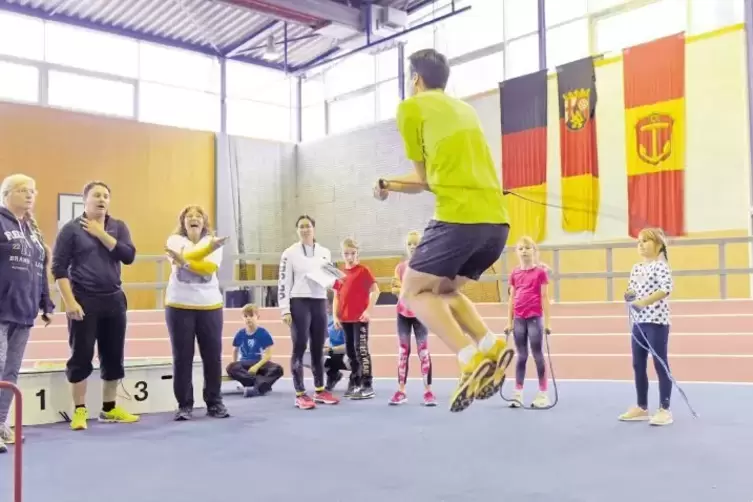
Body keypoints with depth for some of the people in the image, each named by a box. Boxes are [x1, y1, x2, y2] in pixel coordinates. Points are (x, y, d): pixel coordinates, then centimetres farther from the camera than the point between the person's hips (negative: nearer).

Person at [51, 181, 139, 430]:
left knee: (113, 356, 9)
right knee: (81, 356, -2)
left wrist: (101, 234, -12)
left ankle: (109, 408, 20)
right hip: (84, 301, -4)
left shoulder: (118, 227, 8)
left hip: (114, 300, 4)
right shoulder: (71, 229, -3)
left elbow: (129, 256, -7)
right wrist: (69, 301, -14)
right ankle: (80, 410, 9)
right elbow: (58, 268, -7)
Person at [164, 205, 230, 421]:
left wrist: (185, 261, -22)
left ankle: (215, 402, 15)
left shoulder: (213, 242, 7)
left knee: (212, 356, 3)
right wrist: (209, 246, -31)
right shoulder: (175, 240, 4)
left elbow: (210, 269, -11)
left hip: (210, 305, 1)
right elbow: (188, 256, -18)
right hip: (179, 306, -1)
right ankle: (184, 405, 10)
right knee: (182, 357, 1)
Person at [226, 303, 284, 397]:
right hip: (245, 364, 2)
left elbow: (268, 355, -8)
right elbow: (235, 350, 20)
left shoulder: (263, 333, -5)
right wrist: (235, 366, 14)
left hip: (260, 364, -2)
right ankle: (263, 383, -35)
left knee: (278, 369, -32)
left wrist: (256, 367, -20)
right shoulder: (240, 334, 3)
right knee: (231, 368, -33)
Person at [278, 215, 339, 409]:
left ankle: (320, 391, 19)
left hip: (319, 302, 4)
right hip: (299, 303, -4)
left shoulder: (325, 252, 11)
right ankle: (300, 395, -1)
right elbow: (283, 282, -6)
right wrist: (285, 310, -13)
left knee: (318, 348, 10)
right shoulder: (290, 253, -2)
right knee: (300, 348, -4)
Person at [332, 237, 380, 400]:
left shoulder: (363, 270, -6)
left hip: (360, 318, -6)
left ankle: (367, 386, -6)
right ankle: (355, 384, 22)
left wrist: (369, 310, -17)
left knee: (361, 350, -9)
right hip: (345, 319, 6)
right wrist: (335, 316, 4)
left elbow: (375, 291, -10)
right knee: (350, 351, 12)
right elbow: (336, 296, 13)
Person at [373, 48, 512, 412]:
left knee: (413, 293, 7)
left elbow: (425, 179, 7)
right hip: (496, 220, 7)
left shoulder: (411, 107, 6)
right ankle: (491, 345, 1)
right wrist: (391, 185, 26)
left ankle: (472, 359, -12)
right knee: (442, 290, 23)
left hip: (459, 218, -7)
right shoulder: (464, 109, 25)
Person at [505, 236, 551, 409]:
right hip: (519, 319, 4)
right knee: (521, 356, 9)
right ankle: (518, 394, 13)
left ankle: (543, 394, 9)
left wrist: (546, 322, -6)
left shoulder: (540, 272, -3)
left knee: (538, 355, 2)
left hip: (535, 318, -4)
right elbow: (512, 298, 11)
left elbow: (544, 297, -3)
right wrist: (509, 321, 8)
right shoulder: (514, 273, 8)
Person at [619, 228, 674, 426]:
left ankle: (665, 410, 6)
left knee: (660, 365, -1)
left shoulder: (660, 266, -11)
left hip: (657, 321, -8)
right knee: (638, 365, 12)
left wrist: (644, 302, -30)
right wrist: (629, 294, -3)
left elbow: (667, 288, -26)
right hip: (639, 321, 8)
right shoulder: (636, 268, 12)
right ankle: (641, 407, 23)